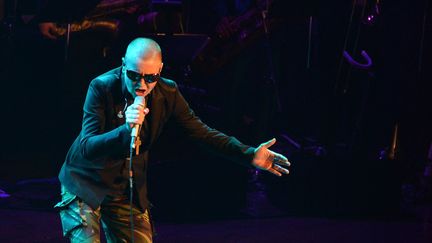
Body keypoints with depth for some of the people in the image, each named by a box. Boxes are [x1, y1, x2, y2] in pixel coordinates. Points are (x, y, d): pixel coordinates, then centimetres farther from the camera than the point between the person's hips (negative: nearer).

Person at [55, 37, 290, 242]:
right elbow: (86, 148, -25)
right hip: (86, 187, -4)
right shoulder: (101, 87, -20)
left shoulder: (167, 93, -9)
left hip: (127, 192, 4)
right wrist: (125, 130, -43)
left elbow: (201, 132, 0)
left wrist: (250, 155, -9)